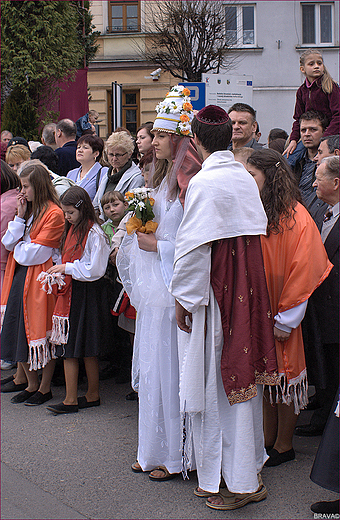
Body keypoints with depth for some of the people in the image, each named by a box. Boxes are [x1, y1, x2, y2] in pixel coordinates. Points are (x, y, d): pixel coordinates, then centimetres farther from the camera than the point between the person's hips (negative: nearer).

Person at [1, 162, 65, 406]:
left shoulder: (54, 213, -13)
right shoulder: (28, 208, 13)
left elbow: (36, 253, -17)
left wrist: (20, 247, 0)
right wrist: (21, 217, -3)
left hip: (39, 280, -8)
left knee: (41, 333, 1)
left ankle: (45, 388, 13)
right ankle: (30, 383, 23)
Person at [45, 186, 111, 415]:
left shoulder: (94, 234, -13)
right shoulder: (71, 230, 13)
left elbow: (95, 270, -16)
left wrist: (67, 268, -14)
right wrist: (60, 273, 2)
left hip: (87, 293, -8)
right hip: (70, 292, 8)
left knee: (87, 349, 1)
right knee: (69, 348, 5)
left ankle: (93, 395, 12)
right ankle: (71, 399, 8)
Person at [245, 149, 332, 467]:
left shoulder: (296, 217, -12)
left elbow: (303, 271, -13)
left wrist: (286, 318, -13)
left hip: (279, 314, -5)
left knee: (284, 374, 4)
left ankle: (283, 446, 15)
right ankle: (267, 440, 24)